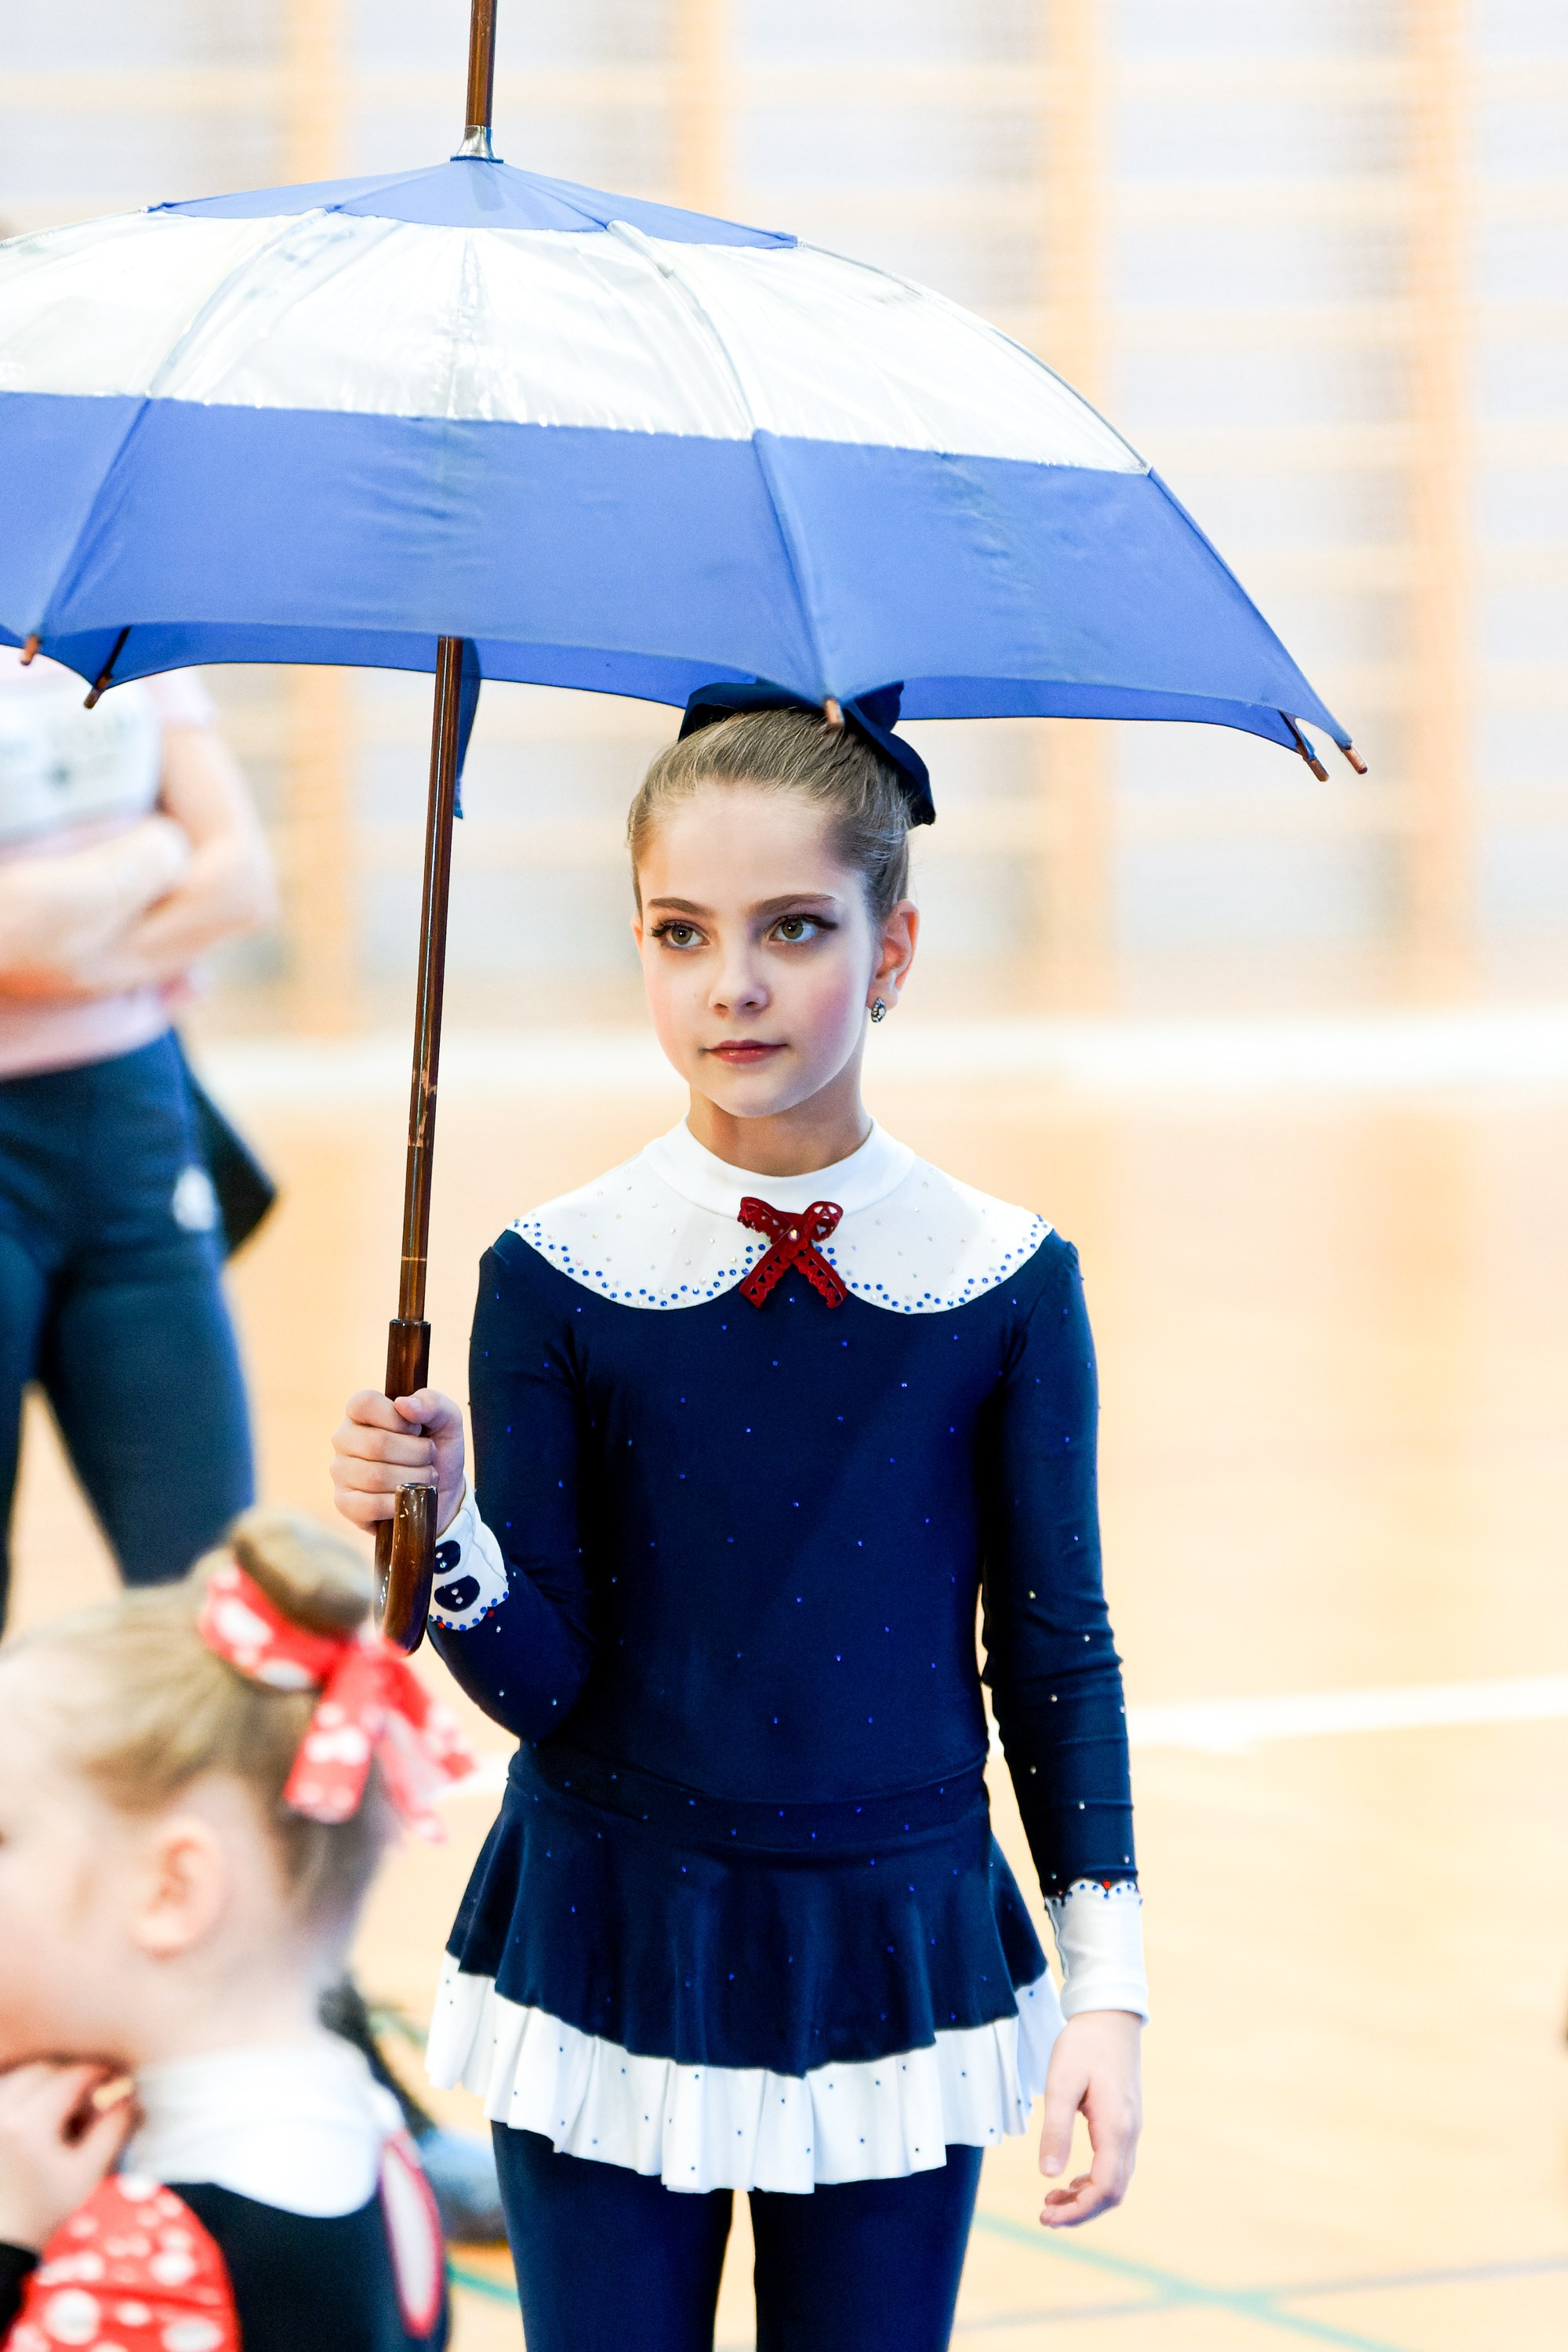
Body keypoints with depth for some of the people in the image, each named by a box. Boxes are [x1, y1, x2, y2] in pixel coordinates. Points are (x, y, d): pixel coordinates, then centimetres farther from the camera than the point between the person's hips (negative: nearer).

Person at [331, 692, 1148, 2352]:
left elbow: (1058, 1655, 3)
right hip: (610, 1949, 0)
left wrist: (1107, 1988, 0)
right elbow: (541, 1683, -6)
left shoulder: (1004, 1285, -5)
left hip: (895, 1957, 0)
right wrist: (447, 1541, -26)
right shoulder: (558, 1279, -6)